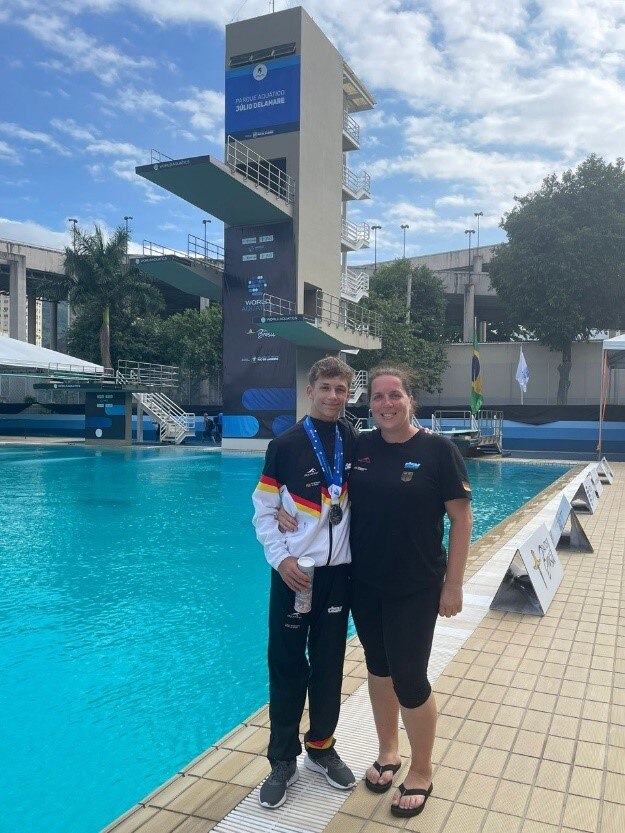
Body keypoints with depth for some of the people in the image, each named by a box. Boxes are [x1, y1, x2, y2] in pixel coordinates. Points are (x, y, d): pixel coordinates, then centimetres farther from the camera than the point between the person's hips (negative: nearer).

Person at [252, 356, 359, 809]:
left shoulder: (355, 441, 2)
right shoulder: (286, 445, -7)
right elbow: (264, 510, -5)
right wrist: (281, 558, -14)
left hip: (338, 571, 3)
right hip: (295, 571, -3)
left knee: (329, 664, 14)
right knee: (287, 666, 6)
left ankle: (322, 747, 34)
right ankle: (283, 761, 22)